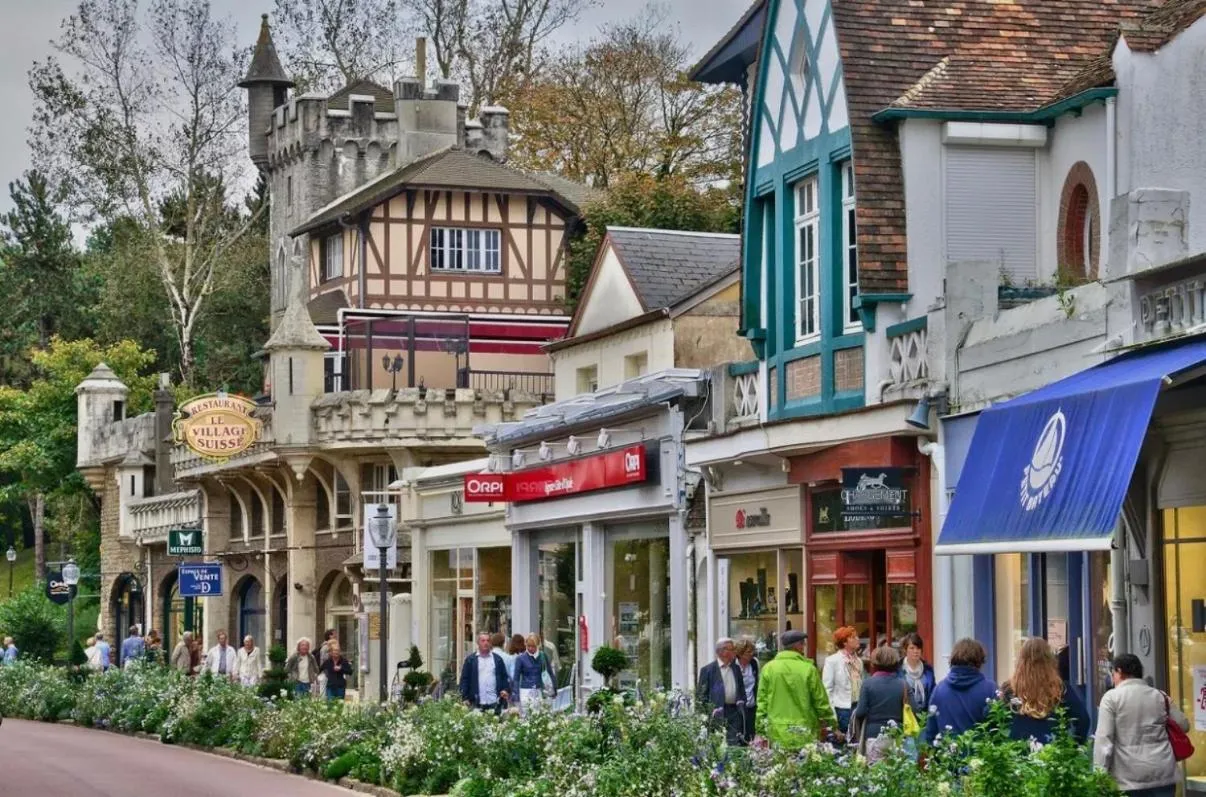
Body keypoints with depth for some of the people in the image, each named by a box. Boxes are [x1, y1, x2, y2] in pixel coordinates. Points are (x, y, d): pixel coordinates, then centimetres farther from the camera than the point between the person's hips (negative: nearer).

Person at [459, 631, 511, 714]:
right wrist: (465, 698, -3)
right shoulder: (470, 659, 6)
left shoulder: (497, 659, 11)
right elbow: (464, 679, 4)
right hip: (477, 703, -2)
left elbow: (504, 677, 13)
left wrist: (506, 690, -4)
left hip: (495, 703, 2)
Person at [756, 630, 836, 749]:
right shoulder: (808, 669, -7)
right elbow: (820, 700, 0)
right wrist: (829, 720, 14)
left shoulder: (768, 668, 0)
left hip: (777, 733, 2)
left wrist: (761, 730, 9)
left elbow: (762, 700, 2)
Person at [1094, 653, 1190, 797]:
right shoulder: (1160, 696, 11)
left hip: (1130, 776, -4)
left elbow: (1104, 738, -8)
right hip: (1163, 772, 4)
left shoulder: (1111, 697, -2)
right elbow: (1183, 725, 18)